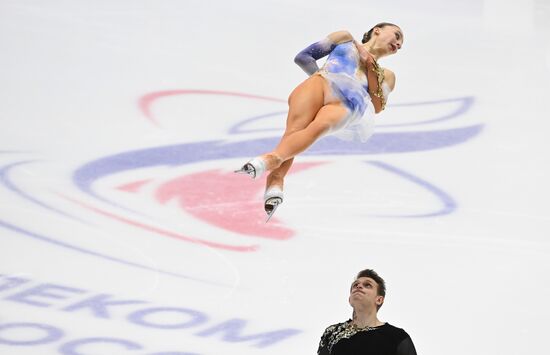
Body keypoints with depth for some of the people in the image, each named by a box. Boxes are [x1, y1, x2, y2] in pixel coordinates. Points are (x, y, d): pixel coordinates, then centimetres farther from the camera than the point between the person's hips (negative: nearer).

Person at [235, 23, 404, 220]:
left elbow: (377, 106, 17)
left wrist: (370, 66, 13)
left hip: (348, 104, 0)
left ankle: (269, 160, -62)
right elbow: (303, 57, 25)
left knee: (319, 126, -36)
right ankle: (274, 185, -57)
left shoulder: (386, 75, 38)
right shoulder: (345, 38, 36)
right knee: (295, 128, -34)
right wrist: (322, 76, 12)